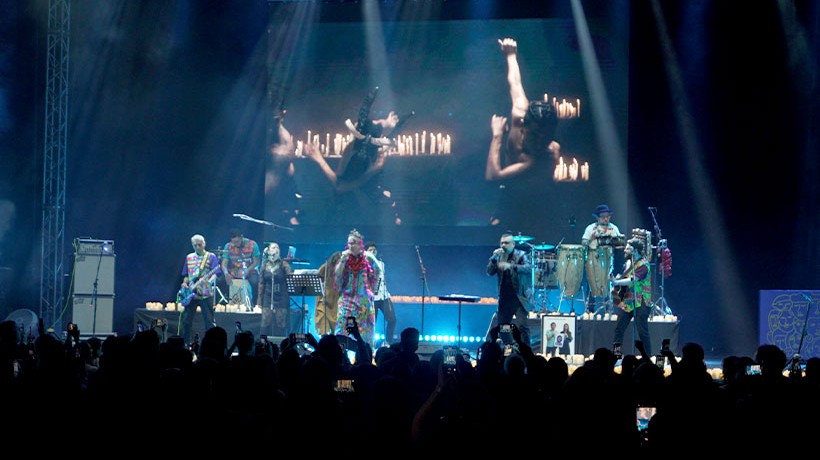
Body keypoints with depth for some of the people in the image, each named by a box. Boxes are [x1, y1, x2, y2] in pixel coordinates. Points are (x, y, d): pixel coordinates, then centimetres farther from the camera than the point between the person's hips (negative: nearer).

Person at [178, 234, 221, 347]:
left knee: (209, 321, -5)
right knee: (186, 320, 7)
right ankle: (186, 343, 18)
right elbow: (186, 274, 20)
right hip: (191, 294, 5)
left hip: (205, 294, -5)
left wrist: (209, 281, -27)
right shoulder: (189, 257, 14)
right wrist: (185, 283, 0)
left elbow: (215, 273, -9)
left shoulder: (211, 257, 0)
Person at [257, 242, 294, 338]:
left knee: (281, 324, -2)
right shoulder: (265, 265, 8)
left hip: (281, 298, -2)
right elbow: (261, 283, 10)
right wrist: (259, 301, 8)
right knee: (266, 324, -3)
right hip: (268, 298, 2)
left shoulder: (283, 264, 2)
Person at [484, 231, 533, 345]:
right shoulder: (499, 257, 9)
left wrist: (511, 266, -36)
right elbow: (489, 272, 3)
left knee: (522, 325, -14)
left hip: (519, 297, -5)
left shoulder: (520, 255, -4)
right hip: (504, 298, 5)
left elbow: (528, 268, -21)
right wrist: (494, 258, -11)